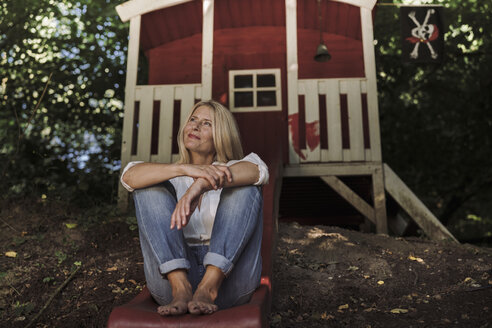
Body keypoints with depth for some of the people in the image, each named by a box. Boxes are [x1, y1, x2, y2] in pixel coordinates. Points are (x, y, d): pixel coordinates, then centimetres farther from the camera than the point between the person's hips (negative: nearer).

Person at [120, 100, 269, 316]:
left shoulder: (230, 171, 16)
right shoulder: (171, 175, 18)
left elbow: (257, 170, -12)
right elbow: (129, 176, -6)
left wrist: (199, 186, -29)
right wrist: (185, 168, -23)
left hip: (228, 277, -1)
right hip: (172, 276, 1)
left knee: (246, 188, -16)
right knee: (149, 189, -10)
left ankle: (209, 285, -31)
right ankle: (179, 287, -28)